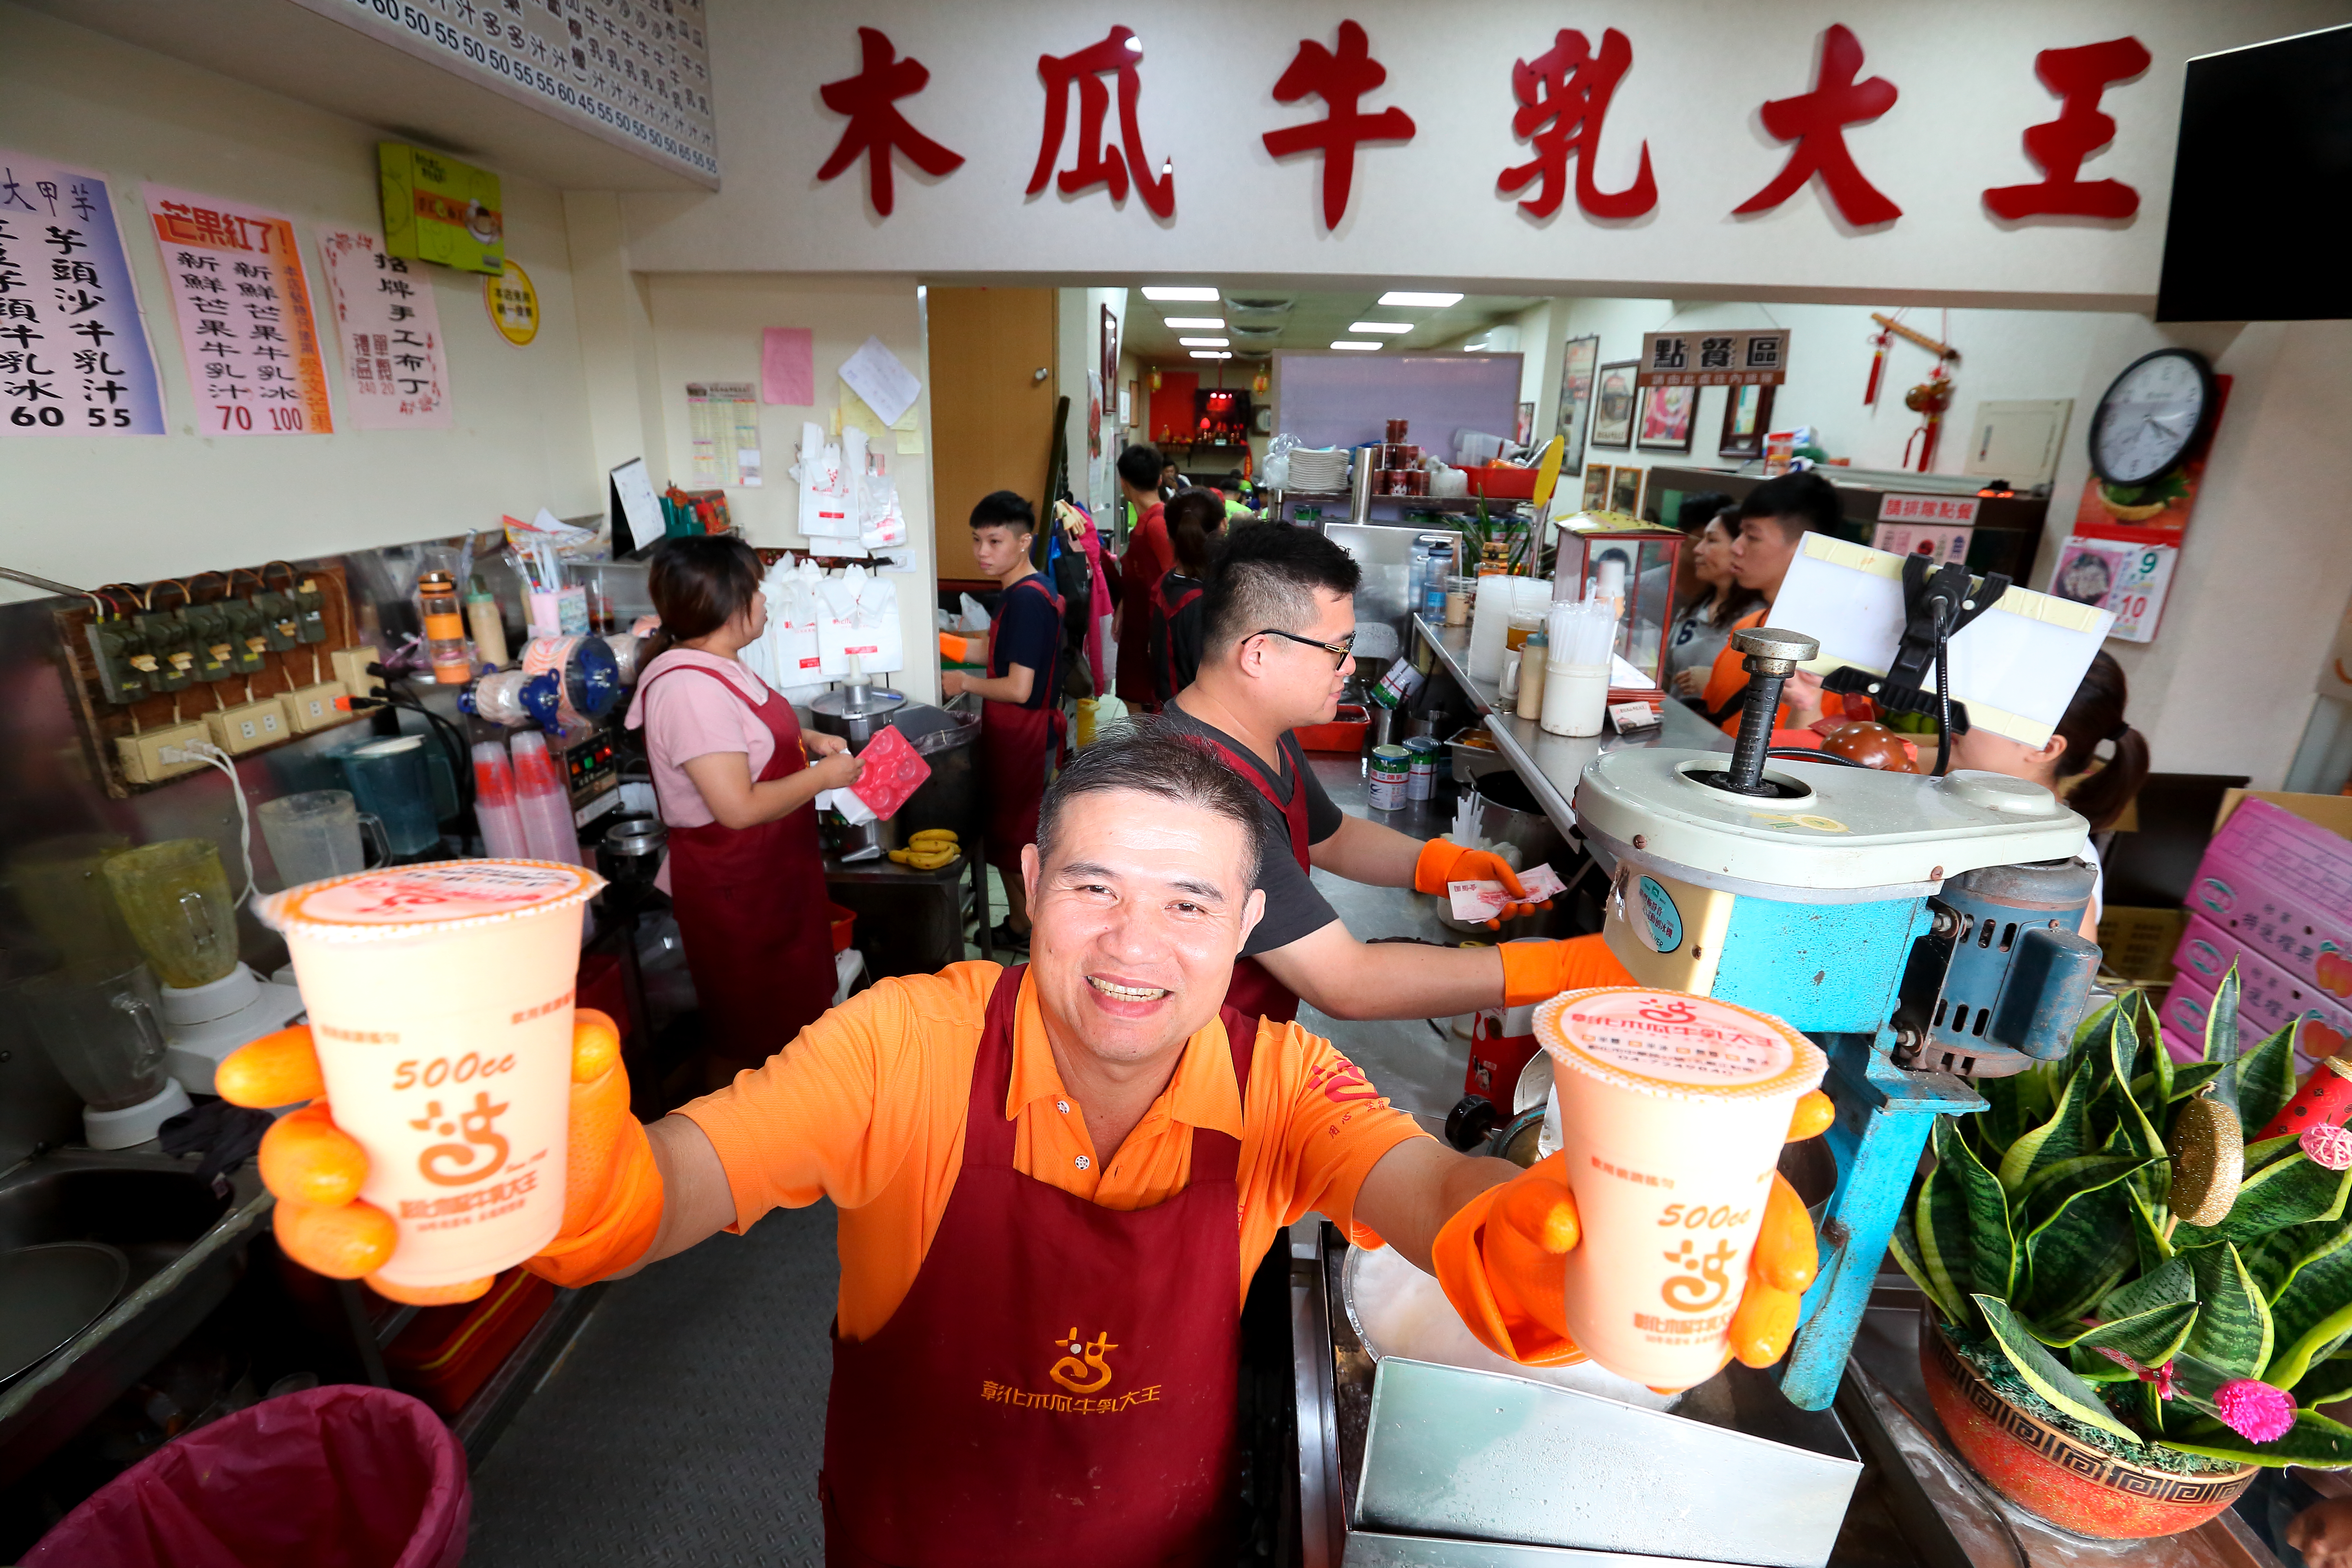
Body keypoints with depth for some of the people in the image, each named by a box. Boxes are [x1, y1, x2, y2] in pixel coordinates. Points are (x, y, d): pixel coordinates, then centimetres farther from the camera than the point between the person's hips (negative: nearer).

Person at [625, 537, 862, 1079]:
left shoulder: (720, 667, 5)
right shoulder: (690, 689, -27)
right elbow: (739, 807, -30)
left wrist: (809, 742, 6)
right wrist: (823, 775, -18)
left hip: (772, 872, 10)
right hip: (735, 888, -10)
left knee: (790, 1009, 24)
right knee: (747, 1031, 8)